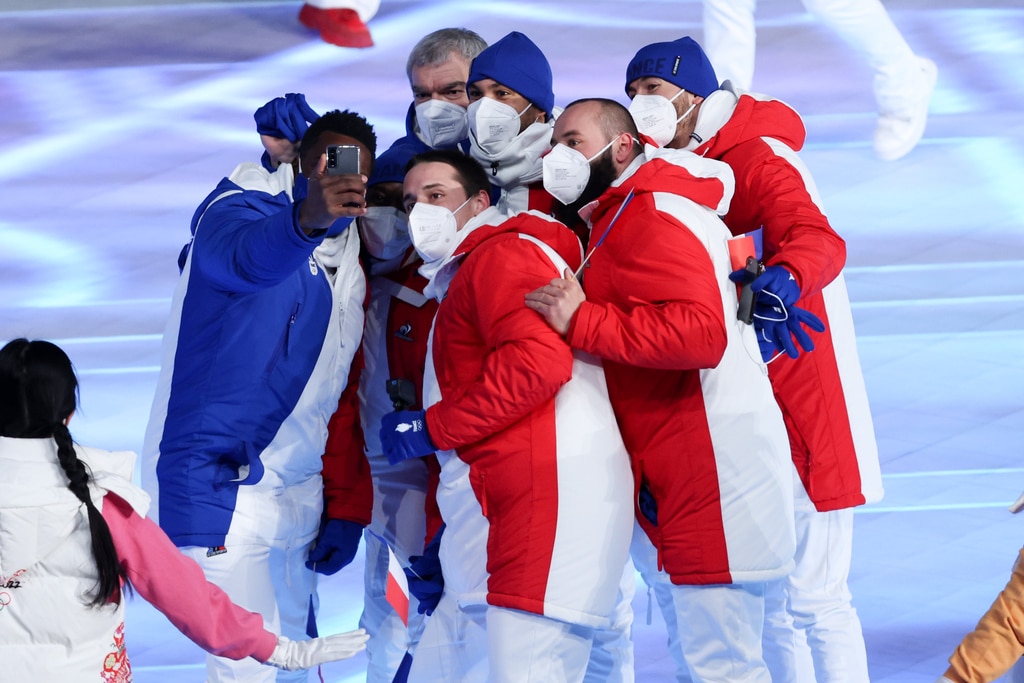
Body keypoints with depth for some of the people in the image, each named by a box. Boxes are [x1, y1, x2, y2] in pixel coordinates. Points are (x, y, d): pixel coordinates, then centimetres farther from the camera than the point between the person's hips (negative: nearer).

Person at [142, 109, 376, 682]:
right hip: (218, 483, -8)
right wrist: (305, 217, -59)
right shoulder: (240, 209, -10)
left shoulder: (349, 272, 13)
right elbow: (245, 256, -37)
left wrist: (345, 508, 8)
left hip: (298, 494, 8)